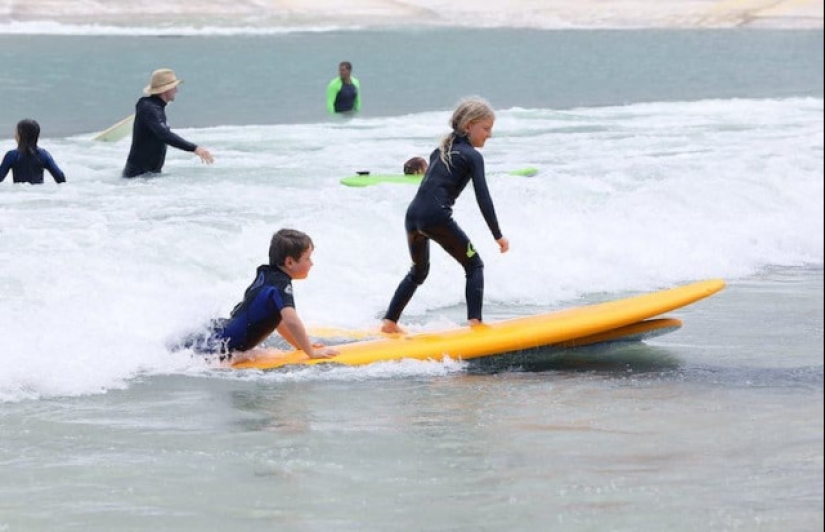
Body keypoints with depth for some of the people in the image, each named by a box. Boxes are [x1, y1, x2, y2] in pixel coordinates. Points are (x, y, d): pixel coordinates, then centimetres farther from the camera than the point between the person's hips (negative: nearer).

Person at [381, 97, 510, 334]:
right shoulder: (472, 156, 0)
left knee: (418, 271, 27)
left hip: (413, 215, 7)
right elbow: (483, 199, -6)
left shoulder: (441, 150, 23)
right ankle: (474, 322, -9)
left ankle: (389, 321, 24)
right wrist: (498, 236, -3)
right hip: (437, 217, -7)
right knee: (474, 266, 6)